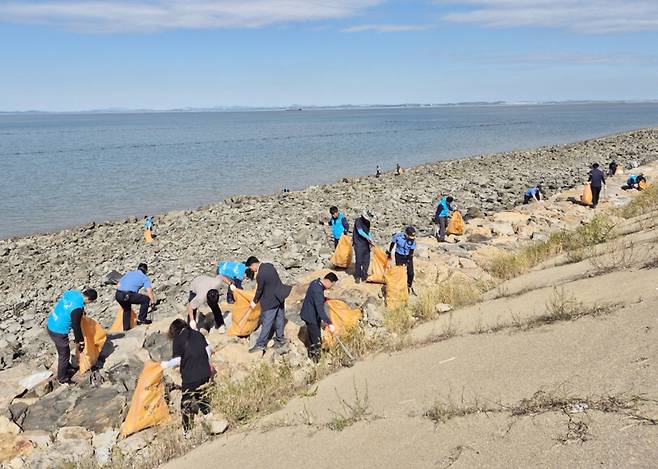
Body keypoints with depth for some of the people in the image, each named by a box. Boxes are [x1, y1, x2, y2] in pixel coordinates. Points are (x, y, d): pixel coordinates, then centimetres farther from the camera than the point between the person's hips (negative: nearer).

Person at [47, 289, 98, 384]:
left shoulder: (72, 292, -7)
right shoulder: (78, 308, -31)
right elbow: (76, 327, -20)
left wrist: (82, 313, 23)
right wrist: (81, 342, -8)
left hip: (50, 324, 9)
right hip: (58, 331, -8)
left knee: (63, 350, 28)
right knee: (64, 354, 11)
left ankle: (67, 367, 49)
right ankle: (62, 379, 27)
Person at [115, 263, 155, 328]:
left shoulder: (128, 273, 27)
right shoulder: (144, 277, 11)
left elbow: (118, 286, 27)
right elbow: (149, 291, -1)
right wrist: (153, 301, 11)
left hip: (118, 296, 7)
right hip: (127, 295, -7)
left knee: (126, 309, 33)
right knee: (146, 299, 8)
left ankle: (126, 328, 37)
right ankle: (141, 319, 11)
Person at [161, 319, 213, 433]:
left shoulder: (177, 339, -5)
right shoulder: (198, 334, 8)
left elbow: (177, 360, -10)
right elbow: (208, 349, 10)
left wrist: (166, 364, 7)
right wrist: (208, 363, 25)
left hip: (190, 377, -5)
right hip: (205, 373, 5)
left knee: (186, 404, 6)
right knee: (204, 398, 20)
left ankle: (187, 430, 10)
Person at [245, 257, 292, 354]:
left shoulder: (260, 275, -25)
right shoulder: (269, 265, -1)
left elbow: (259, 290, -12)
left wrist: (254, 302, 4)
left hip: (270, 301, -8)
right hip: (279, 297, 8)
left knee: (266, 323, 2)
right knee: (280, 320, 16)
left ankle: (260, 345, 13)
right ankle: (280, 341, 28)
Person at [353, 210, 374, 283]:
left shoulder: (367, 222, 10)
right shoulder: (358, 221, -11)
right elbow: (360, 232, -20)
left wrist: (370, 240, 4)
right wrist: (368, 238, -22)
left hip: (366, 244, 6)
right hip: (358, 244, -6)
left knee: (366, 261, 5)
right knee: (359, 261, -6)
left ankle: (364, 276, 17)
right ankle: (357, 277, 8)